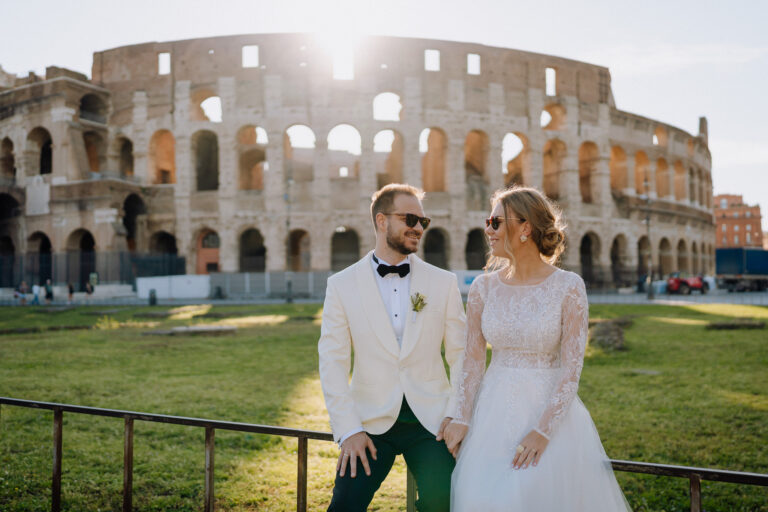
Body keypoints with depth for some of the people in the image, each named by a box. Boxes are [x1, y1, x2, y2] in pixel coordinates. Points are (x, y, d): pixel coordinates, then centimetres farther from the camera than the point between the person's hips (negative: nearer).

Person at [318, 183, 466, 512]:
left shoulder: (444, 283, 5)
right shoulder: (342, 285, 2)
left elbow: (462, 355, 6)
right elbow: (333, 362, -1)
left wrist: (458, 415, -5)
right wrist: (349, 429, -8)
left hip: (429, 420, 1)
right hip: (371, 421, -1)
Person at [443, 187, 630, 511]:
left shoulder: (569, 287, -9)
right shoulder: (483, 287, 1)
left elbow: (571, 368, -12)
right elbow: (473, 361, 3)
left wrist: (543, 431, -18)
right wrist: (461, 418, -7)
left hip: (550, 408, -3)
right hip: (495, 411, 3)